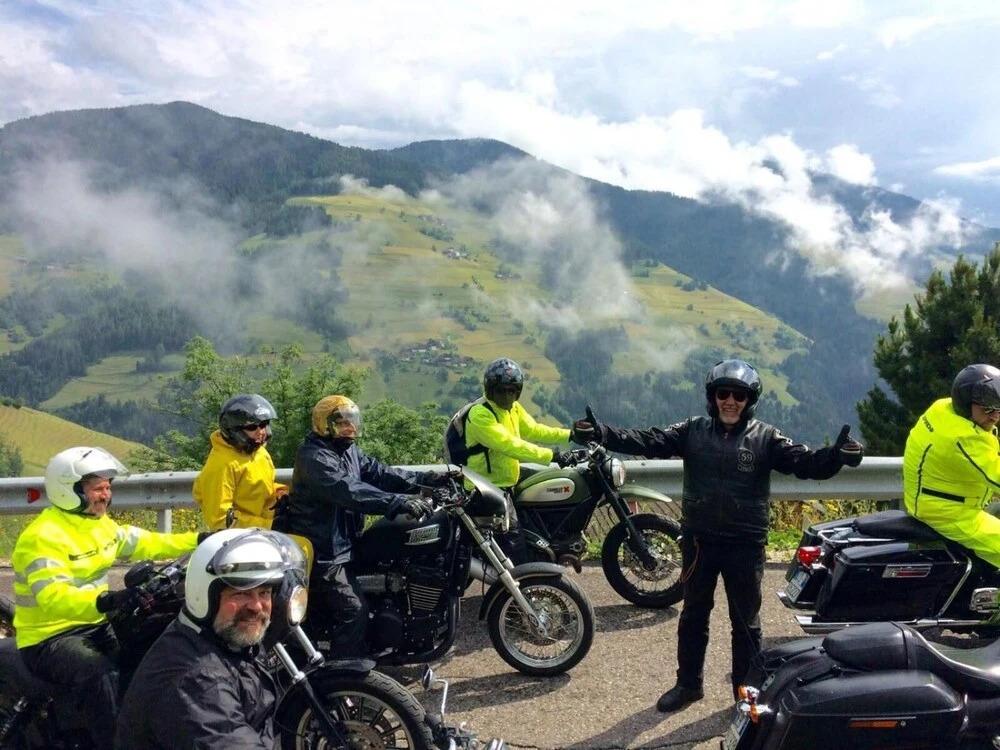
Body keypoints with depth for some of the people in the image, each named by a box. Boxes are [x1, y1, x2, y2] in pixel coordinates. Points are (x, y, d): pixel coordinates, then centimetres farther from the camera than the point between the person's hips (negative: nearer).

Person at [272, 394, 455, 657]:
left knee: (321, 610, 23)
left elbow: (379, 473, 0)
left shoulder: (349, 451, 9)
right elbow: (350, 491, -37)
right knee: (354, 611, -12)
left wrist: (427, 479, -13)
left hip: (340, 544, 10)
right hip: (323, 552, -10)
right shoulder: (313, 457, -22)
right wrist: (400, 502, -46)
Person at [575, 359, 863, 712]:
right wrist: (601, 433, -22)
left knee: (745, 621, 12)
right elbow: (648, 442, -9)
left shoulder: (765, 437, -4)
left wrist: (837, 455, -35)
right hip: (698, 539, 2)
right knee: (693, 615, 16)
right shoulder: (693, 430, 0)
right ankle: (688, 683, 33)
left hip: (746, 543, -2)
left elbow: (805, 462, -14)